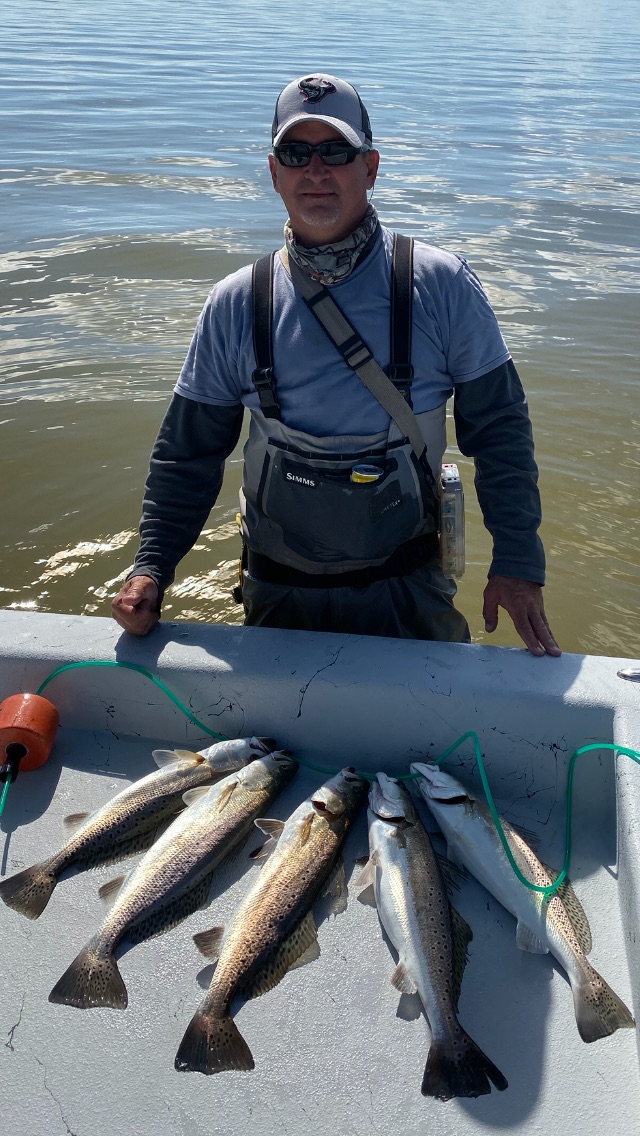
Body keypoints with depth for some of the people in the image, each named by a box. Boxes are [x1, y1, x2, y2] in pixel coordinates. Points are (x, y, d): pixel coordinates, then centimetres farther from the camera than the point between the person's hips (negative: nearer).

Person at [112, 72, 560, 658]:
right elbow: (188, 450, 4)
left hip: (409, 590, -1)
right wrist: (151, 567, -4)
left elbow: (500, 428, -3)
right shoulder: (235, 306, -2)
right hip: (279, 597, 2)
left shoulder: (440, 285, -6)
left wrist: (518, 563, -8)